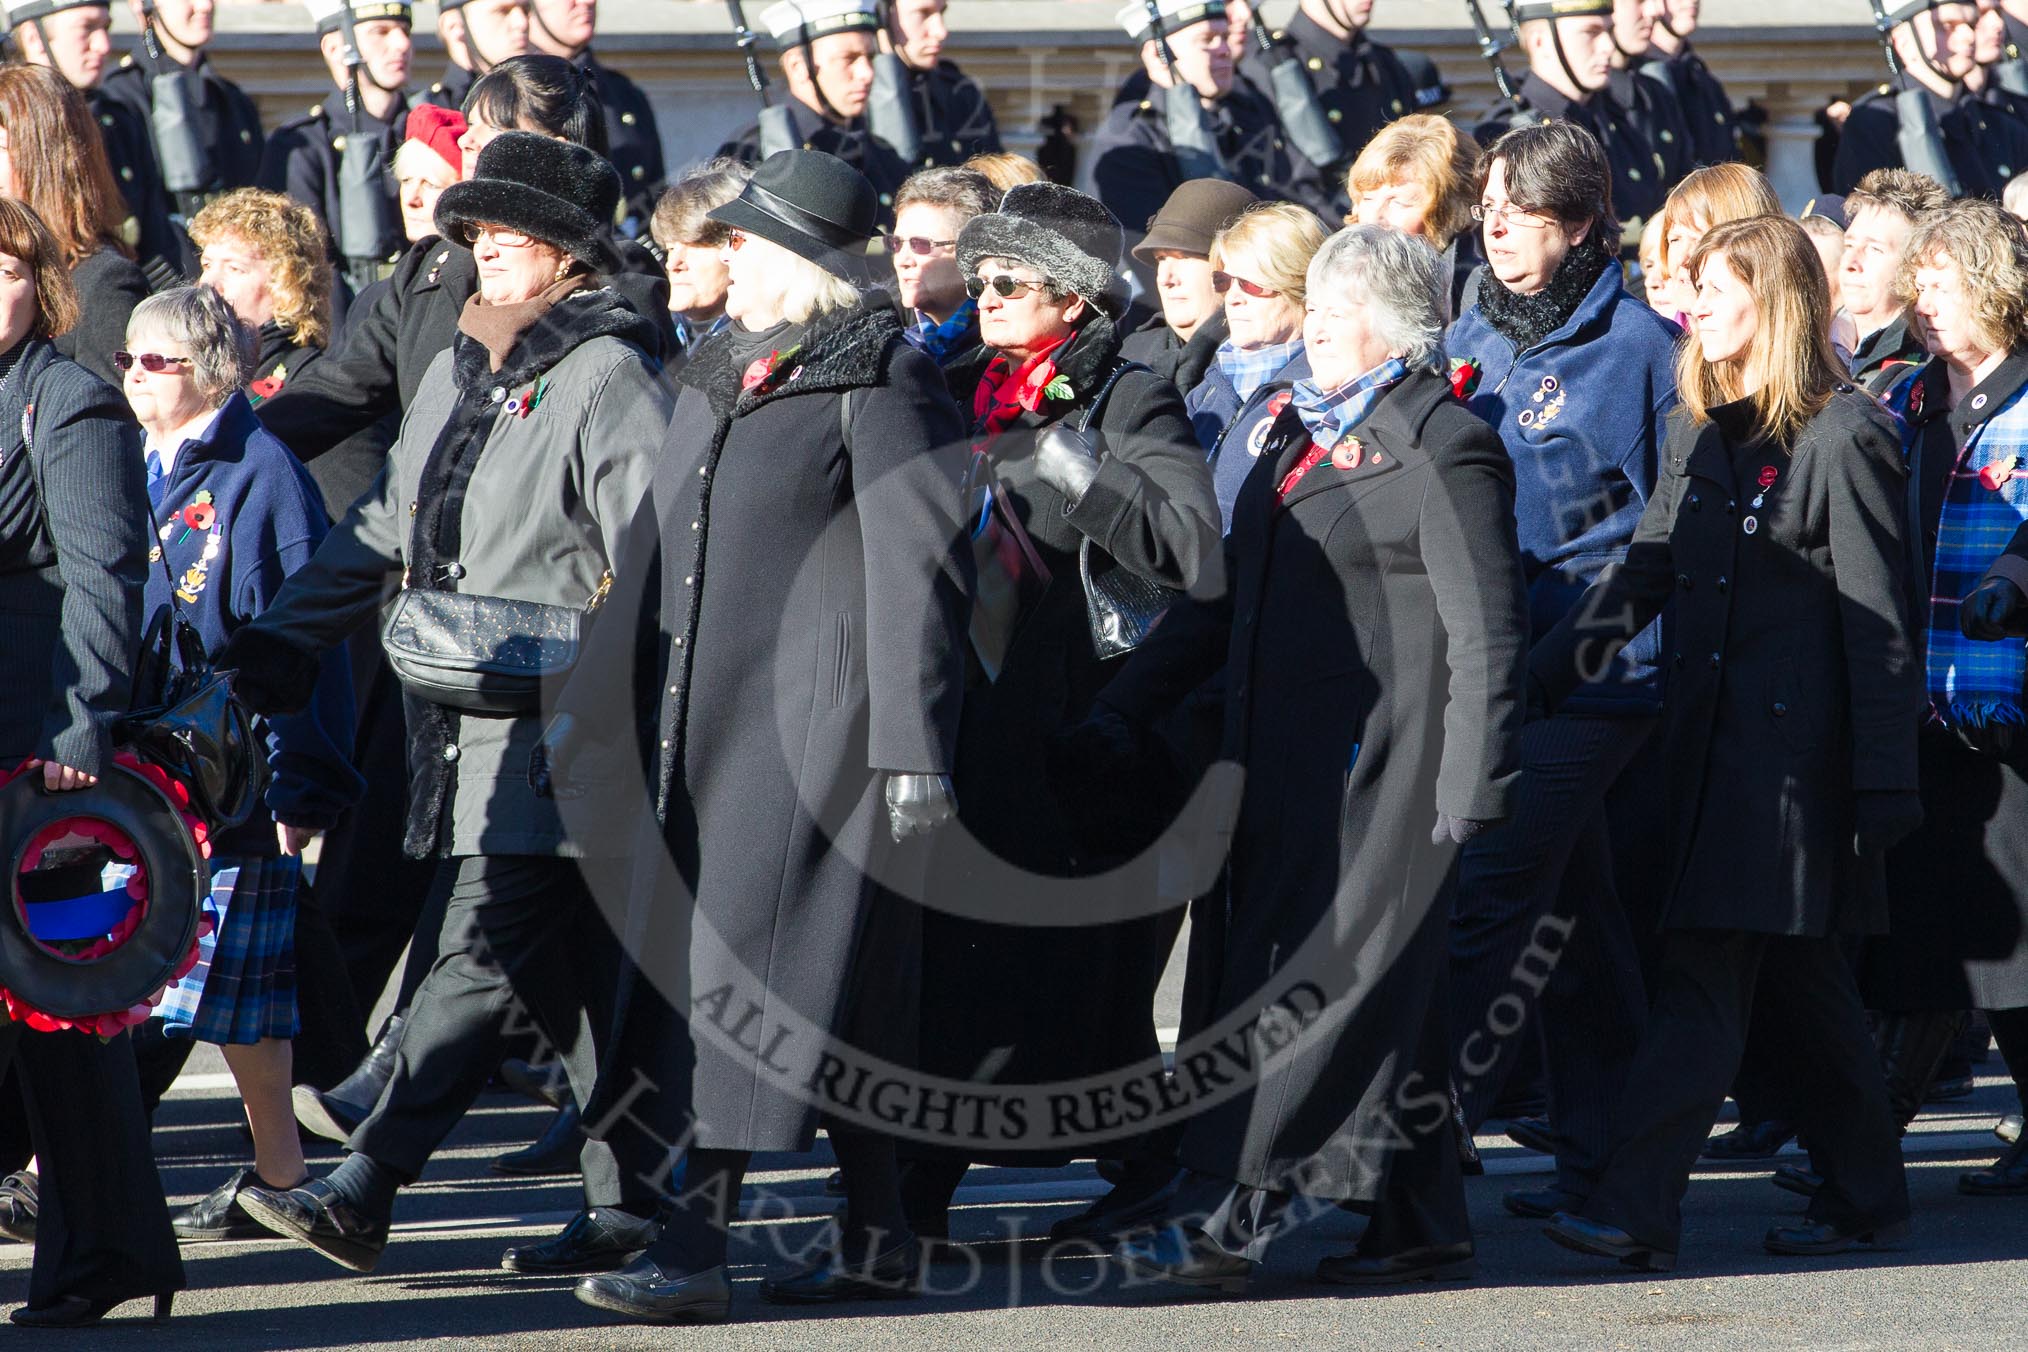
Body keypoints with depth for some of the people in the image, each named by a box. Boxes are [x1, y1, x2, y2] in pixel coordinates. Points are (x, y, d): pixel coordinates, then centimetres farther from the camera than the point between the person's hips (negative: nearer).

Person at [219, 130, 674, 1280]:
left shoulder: (607, 375, -7)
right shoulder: (461, 371, 19)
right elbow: (383, 529, 23)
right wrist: (274, 642, 17)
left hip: (555, 721, -8)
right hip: (464, 715, 8)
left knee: (483, 948, -10)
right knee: (568, 967, 10)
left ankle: (362, 1195, -16)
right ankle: (628, 1202, 15)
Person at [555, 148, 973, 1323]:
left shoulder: (881, 384, -8)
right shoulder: (717, 381, 18)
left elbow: (917, 574, -13)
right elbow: (658, 559, 23)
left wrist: (914, 748, -17)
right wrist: (592, 717, 21)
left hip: (820, 726, -8)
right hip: (712, 721, 9)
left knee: (767, 963, -11)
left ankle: (699, 1242, -14)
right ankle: (878, 1241, 17)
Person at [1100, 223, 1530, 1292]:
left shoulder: (1442, 447, -9)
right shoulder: (1303, 432, 18)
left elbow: (1484, 631, -13)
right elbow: (1227, 594, 24)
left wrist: (1472, 785, -18)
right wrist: (1121, 705, 19)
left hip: (1381, 768, -9)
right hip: (1289, 757, 9)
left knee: (1318, 983, -9)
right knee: (1385, 994, 11)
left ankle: (1230, 1220, -11)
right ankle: (1421, 1229, 15)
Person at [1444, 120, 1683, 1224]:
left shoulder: (1641, 346, -4)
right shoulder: (1472, 343, 14)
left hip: (1594, 666, -7)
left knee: (1486, 895, -14)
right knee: (1571, 911, 11)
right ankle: (1599, 1149, 17)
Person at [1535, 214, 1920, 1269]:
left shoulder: (1843, 435, -9)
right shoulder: (1698, 432, 14)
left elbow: (1877, 618, -10)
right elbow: (1645, 572, 15)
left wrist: (1883, 784, -13)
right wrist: (1542, 674, 4)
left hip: (1796, 744, -7)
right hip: (1712, 735, 7)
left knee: (1706, 977, -12)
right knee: (1796, 976, 12)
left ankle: (1635, 1205, -17)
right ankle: (1865, 1192, 21)